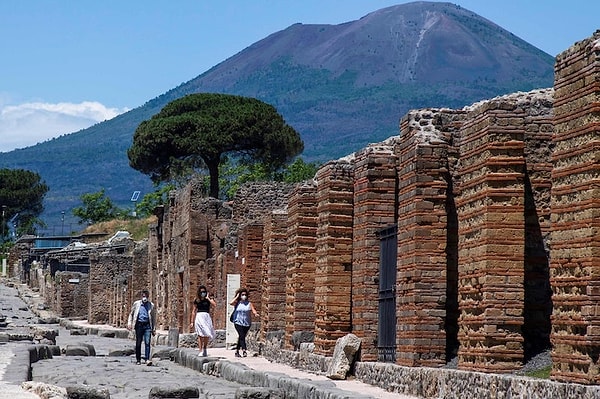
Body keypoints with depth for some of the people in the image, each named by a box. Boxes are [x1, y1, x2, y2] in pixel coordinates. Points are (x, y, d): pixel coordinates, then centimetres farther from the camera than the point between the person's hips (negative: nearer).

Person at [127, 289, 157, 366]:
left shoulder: (151, 305, 8)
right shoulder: (136, 304, 8)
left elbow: (154, 318, 13)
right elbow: (131, 314, 15)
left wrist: (154, 329, 11)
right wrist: (129, 323, 2)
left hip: (147, 325, -1)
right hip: (139, 324, 1)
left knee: (147, 342, -12)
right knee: (138, 343, 5)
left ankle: (147, 359, -15)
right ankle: (138, 360, 14)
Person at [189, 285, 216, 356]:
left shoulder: (208, 299, 8)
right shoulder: (196, 300, 9)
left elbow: (215, 305, -10)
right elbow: (194, 311, 13)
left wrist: (208, 298, -6)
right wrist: (192, 322, 10)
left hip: (207, 317, 0)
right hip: (199, 317, 0)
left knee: (207, 334, -5)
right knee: (200, 334, -8)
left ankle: (204, 348, 19)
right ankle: (200, 351, -6)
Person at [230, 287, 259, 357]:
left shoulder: (249, 303, 8)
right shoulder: (237, 303, 3)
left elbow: (253, 310, 0)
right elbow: (231, 303, -16)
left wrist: (255, 313, -22)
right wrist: (237, 297, -7)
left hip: (247, 323, 3)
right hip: (238, 323, -3)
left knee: (241, 337, 9)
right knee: (242, 336, -18)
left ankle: (237, 351, 22)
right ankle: (244, 350, -27)